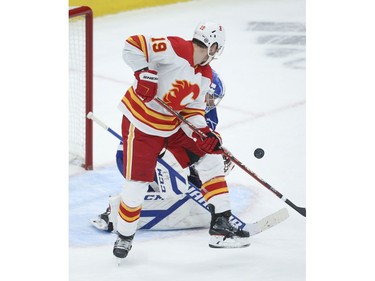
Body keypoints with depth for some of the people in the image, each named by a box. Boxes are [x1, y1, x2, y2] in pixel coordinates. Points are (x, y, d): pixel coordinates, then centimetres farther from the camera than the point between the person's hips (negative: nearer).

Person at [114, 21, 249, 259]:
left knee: (211, 157, 3)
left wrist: (203, 133, -13)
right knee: (137, 184, -6)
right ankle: (124, 237, 18)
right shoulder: (176, 48, -23)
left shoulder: (205, 75, 4)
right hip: (141, 123, -8)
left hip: (174, 124, 8)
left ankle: (221, 224, 7)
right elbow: (133, 45, -27)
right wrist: (144, 74, -34)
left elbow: (193, 110, 5)